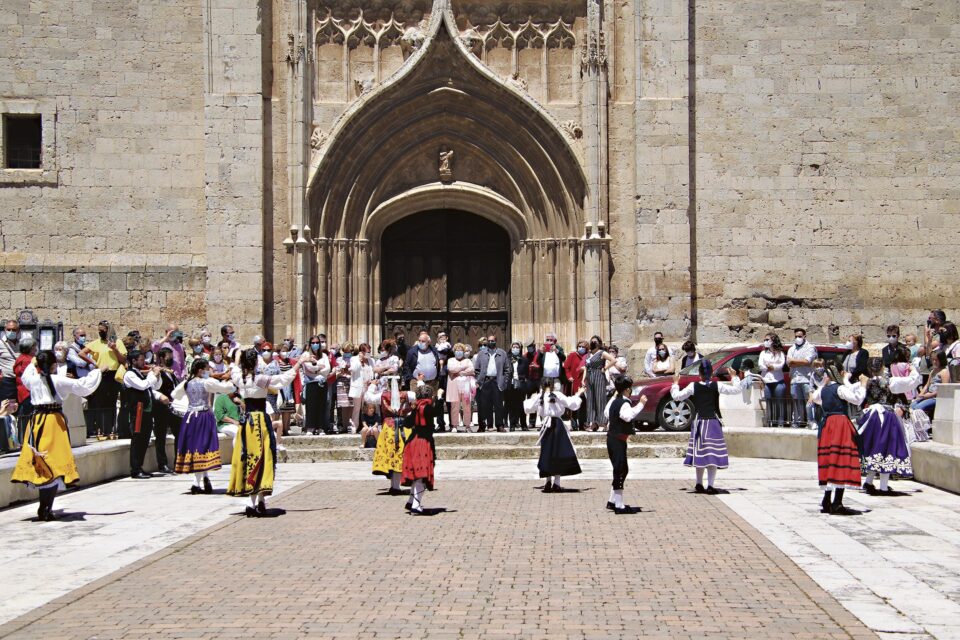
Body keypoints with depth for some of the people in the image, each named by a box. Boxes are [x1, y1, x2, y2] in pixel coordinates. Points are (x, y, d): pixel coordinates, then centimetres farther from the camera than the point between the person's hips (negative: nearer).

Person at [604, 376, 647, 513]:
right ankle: (619, 506, -7)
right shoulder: (623, 403, -17)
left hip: (612, 438, 10)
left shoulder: (615, 401, 13)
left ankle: (612, 501, 24)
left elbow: (606, 412, 31)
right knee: (620, 471, -7)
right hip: (618, 440, -10)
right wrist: (640, 404, -36)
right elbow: (628, 415, -37)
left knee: (621, 470, 18)